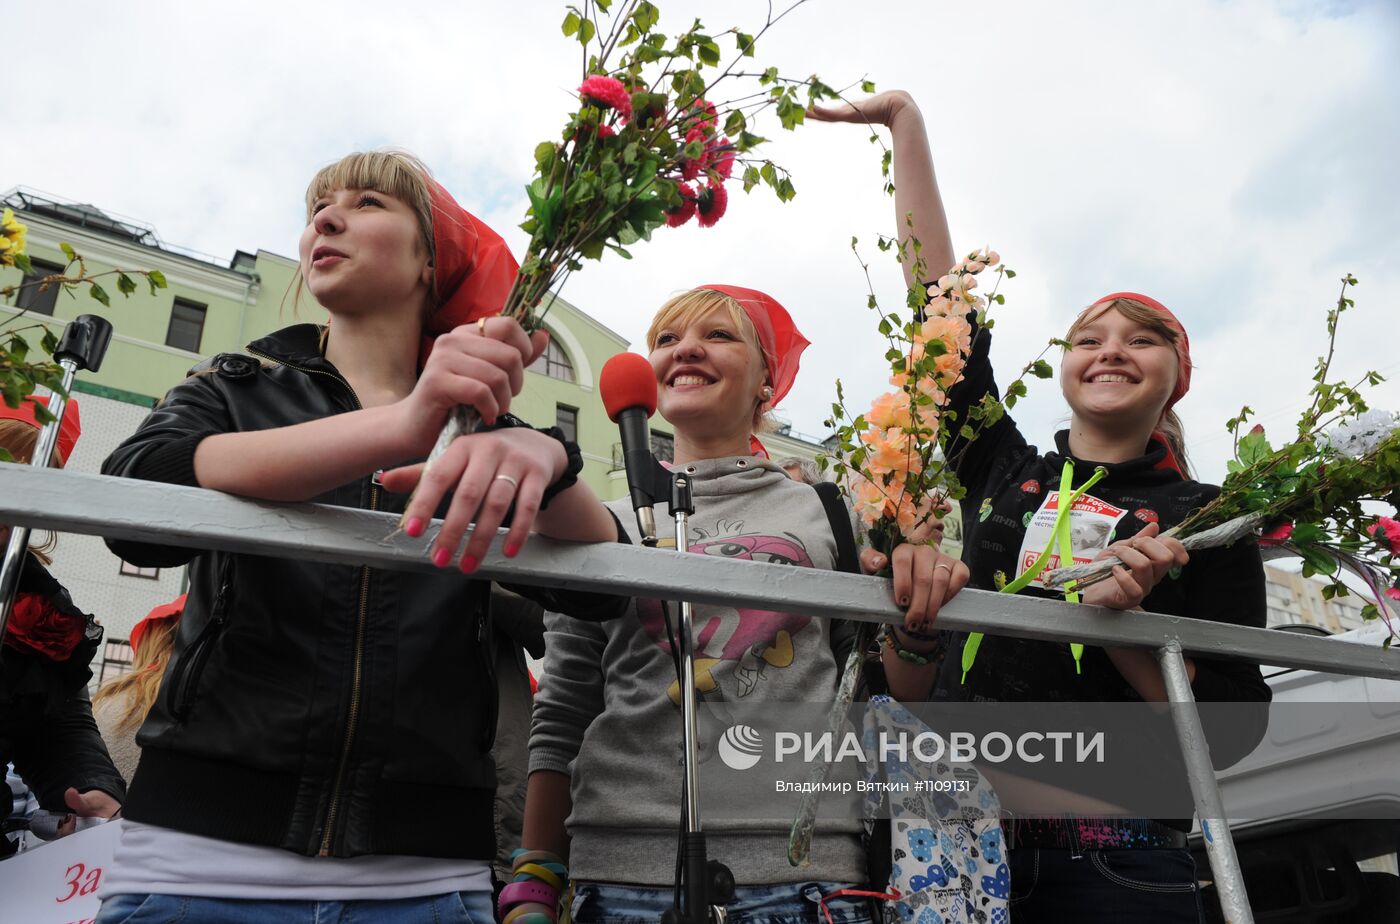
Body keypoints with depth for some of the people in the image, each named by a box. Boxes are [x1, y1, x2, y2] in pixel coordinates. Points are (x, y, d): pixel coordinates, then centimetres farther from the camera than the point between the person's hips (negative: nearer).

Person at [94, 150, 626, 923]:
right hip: (204, 853, 0)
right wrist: (401, 425, -28)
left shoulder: (487, 436, 7)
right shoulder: (237, 388, 7)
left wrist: (543, 458, -28)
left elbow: (600, 589, -7)